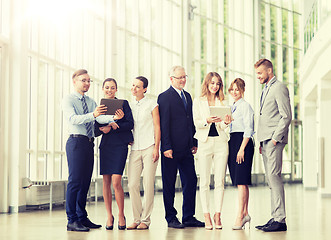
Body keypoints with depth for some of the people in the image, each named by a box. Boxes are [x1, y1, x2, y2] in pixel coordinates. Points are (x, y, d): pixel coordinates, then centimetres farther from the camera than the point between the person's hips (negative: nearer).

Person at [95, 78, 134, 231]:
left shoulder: (123, 103, 4)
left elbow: (130, 124, -5)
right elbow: (96, 129, 7)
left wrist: (113, 126, -15)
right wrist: (102, 129, -15)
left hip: (120, 145, -3)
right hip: (105, 146, 3)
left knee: (116, 182, -11)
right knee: (106, 182, 3)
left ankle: (121, 216, 4)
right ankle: (109, 216, 13)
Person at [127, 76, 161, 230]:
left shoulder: (152, 104, 4)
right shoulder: (129, 105, 16)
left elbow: (157, 127, 0)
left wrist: (156, 148, -7)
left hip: (149, 148, -4)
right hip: (135, 148, 4)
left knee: (148, 184, -4)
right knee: (132, 184, -5)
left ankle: (145, 220, 2)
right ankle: (136, 219, 5)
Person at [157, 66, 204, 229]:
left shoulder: (187, 96, 16)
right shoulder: (164, 97, -6)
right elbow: (163, 124, -11)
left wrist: (194, 143, 13)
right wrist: (166, 147, -16)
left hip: (186, 148, 7)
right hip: (171, 149, -7)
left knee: (191, 182, 6)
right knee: (169, 184, 2)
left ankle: (188, 217, 14)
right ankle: (171, 218, 11)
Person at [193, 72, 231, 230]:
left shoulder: (222, 103, 13)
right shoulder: (198, 102, 8)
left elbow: (222, 126, 6)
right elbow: (196, 122, -1)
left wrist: (226, 122, -17)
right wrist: (207, 120, -20)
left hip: (221, 142, 2)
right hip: (204, 142, -2)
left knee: (220, 181, 0)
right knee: (204, 182, -3)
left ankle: (217, 215, 5)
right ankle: (206, 217, 1)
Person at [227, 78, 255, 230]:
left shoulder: (245, 106, -5)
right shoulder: (231, 107, 19)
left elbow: (248, 129, -11)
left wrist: (242, 149, -17)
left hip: (243, 142, -8)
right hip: (232, 142, 8)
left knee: (241, 180, -12)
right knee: (238, 181, 8)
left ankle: (240, 216, -15)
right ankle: (245, 213, 14)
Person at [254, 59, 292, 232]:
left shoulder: (279, 88, -6)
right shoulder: (266, 90, 23)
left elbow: (287, 116, -13)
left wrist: (275, 138, -17)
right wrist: (261, 142, 17)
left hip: (274, 140, -9)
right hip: (265, 140, 9)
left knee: (274, 176, -14)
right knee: (270, 179, 7)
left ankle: (280, 219, -15)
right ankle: (275, 218, 10)